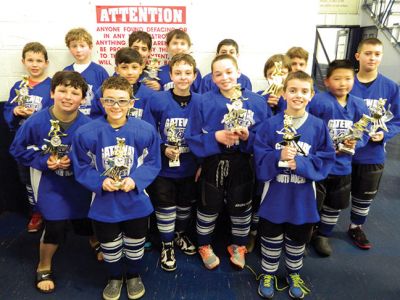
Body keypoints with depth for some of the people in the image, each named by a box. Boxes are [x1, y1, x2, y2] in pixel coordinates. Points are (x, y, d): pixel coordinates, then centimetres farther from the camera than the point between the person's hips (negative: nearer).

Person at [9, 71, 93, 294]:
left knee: (86, 221, 14)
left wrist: (73, 162, -23)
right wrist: (44, 161, -17)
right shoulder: (37, 121, -18)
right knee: (55, 226, -7)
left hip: (80, 182, 1)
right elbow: (18, 149, -6)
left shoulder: (87, 125, -19)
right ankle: (44, 268, 25)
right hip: (50, 183, -1)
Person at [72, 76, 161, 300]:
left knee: (135, 246, 21)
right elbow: (82, 168, -5)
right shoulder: (87, 133, -14)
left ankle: (134, 275, 50)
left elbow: (153, 164, -6)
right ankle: (115, 277, 50)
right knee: (110, 248, 21)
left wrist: (135, 180, -22)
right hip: (104, 203, 0)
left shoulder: (146, 130, -14)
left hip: (136, 201, 0)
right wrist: (100, 182, -22)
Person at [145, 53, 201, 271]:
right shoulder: (157, 100, -13)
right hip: (164, 168, -2)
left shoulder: (200, 102, -6)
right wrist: (163, 149, -22)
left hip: (190, 168, 3)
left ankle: (181, 235, 48)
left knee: (185, 205, 21)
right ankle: (167, 245, 33)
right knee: (166, 207, 10)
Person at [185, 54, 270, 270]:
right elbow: (192, 137, -11)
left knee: (241, 208, 19)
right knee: (209, 207, 17)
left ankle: (238, 246, 45)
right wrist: (215, 137, -24)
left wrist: (248, 136, -21)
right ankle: (205, 246, 42)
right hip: (213, 163, -1)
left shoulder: (256, 102, -7)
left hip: (242, 164, 2)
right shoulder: (204, 102, -12)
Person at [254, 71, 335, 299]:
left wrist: (299, 163, -22)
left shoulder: (318, 126, -5)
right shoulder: (270, 125, -8)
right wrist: (279, 157, -28)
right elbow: (260, 159, -10)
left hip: (303, 197, 2)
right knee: (272, 238, 15)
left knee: (298, 239, 20)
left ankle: (294, 274, 45)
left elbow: (326, 160, -7)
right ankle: (268, 274, 39)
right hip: (275, 195, -1)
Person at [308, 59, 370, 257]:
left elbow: (364, 134, 7)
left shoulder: (359, 106, -1)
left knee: (335, 205, 22)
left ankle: (322, 235, 45)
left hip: (342, 166, 6)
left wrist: (354, 143, -13)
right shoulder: (318, 102, -20)